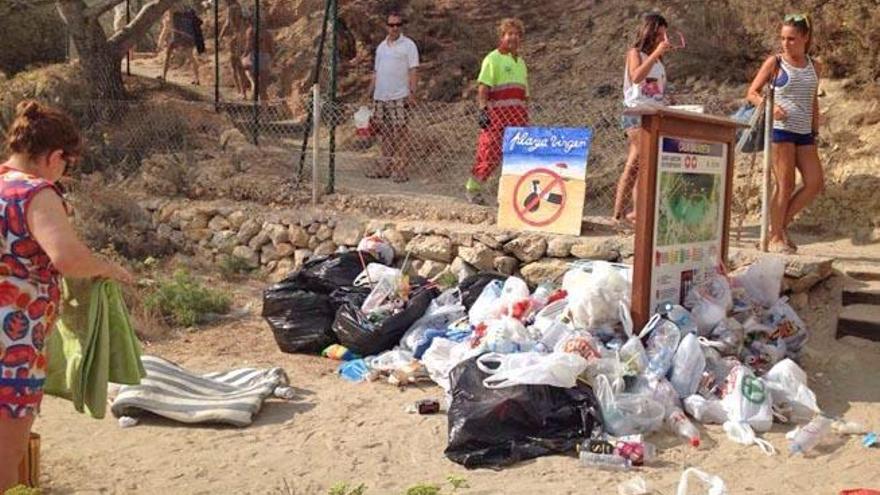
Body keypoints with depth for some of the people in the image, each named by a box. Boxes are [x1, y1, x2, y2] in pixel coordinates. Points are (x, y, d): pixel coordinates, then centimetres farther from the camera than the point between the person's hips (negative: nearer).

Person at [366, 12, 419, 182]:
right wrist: (369, 93, 15)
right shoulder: (381, 47, 17)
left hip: (399, 97, -6)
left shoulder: (408, 45, -1)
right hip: (380, 97, 6)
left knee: (400, 131, -6)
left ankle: (400, 168, -3)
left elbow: (413, 70, -7)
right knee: (384, 131, 9)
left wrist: (412, 91, -17)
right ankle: (386, 165, 18)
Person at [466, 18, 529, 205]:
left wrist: (526, 119, 20)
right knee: (491, 154, -6)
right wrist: (483, 110, -19)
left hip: (518, 116, 7)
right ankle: (472, 188, 11)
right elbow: (483, 87, -8)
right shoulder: (493, 59, 0)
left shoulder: (521, 62, 21)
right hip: (496, 114, -6)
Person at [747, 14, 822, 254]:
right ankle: (775, 238, 6)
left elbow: (814, 103, 20)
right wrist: (770, 107, -18)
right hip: (781, 129, -5)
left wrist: (815, 133, 16)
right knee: (785, 185, -5)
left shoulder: (814, 66, 13)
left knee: (815, 183, -1)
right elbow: (752, 93, 0)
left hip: (804, 133, 5)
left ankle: (782, 223, 15)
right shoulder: (775, 62, 0)